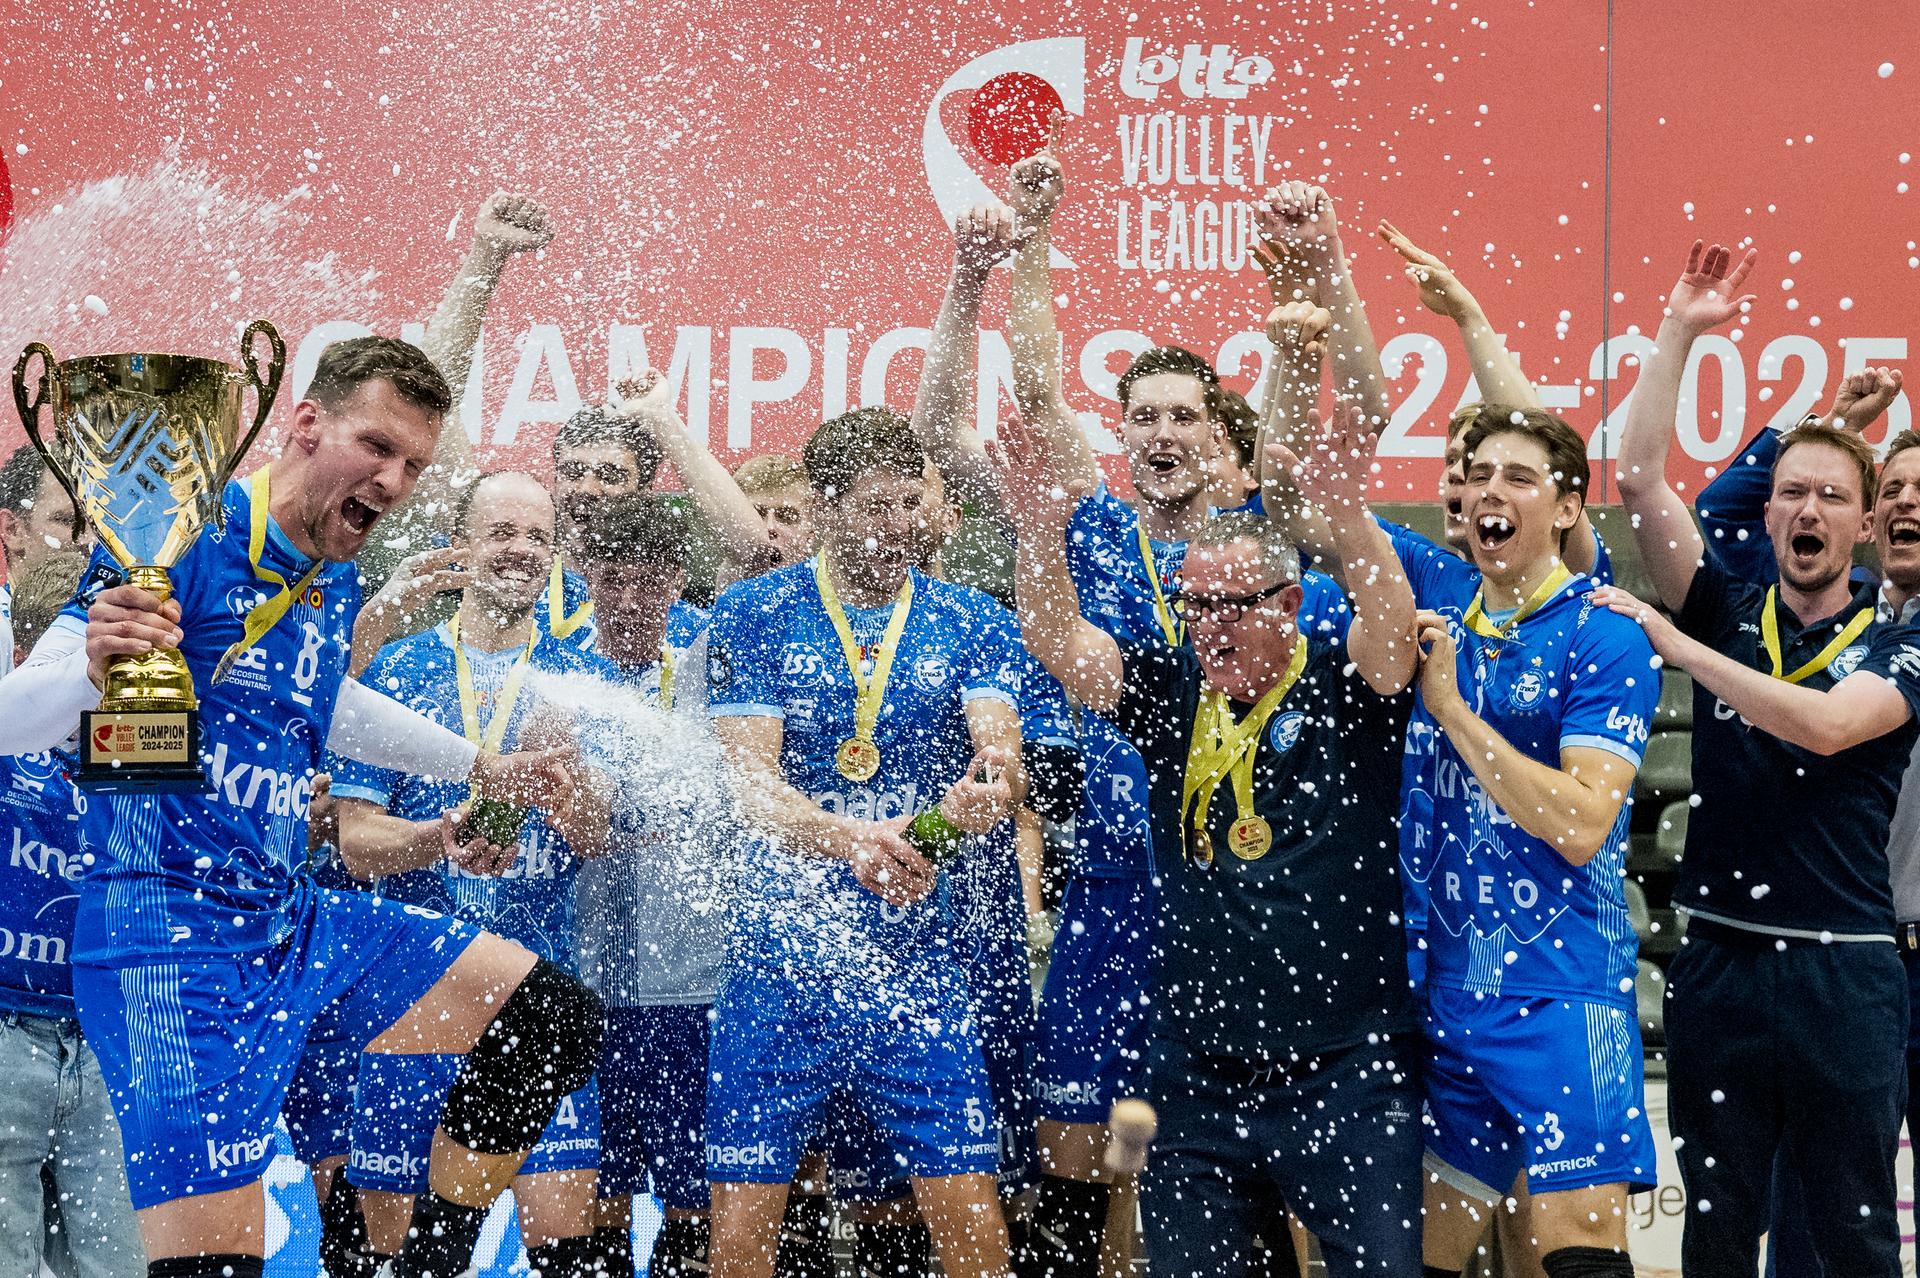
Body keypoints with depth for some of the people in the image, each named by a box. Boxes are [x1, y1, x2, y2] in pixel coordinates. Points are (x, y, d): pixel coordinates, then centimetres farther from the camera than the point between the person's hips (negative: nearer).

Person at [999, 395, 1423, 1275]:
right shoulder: (1171, 697, 8)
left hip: (1345, 1070, -3)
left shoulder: (1342, 693, -1)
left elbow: (1392, 627, -20)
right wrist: (1041, 530, -20)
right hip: (1200, 1078, 4)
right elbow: (1056, 642, -2)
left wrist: (1346, 514, -37)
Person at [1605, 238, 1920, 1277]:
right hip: (1717, 955, 2)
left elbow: (1824, 723, -19)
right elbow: (1639, 479, 0)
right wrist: (1680, 333, -4)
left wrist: (1677, 645, -20)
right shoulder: (1728, 610, 8)